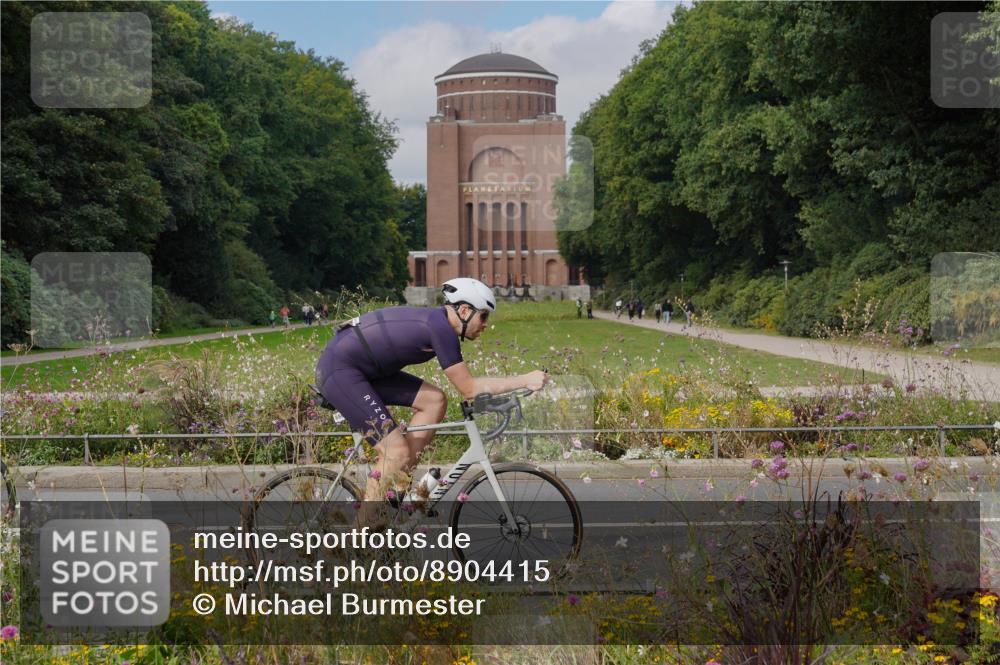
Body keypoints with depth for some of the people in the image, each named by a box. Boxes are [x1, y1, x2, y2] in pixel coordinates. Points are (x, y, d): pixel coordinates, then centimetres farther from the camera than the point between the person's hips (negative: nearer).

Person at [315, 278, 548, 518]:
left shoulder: (437, 321, 10)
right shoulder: (441, 327, -19)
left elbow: (466, 386, 18)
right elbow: (468, 388, -18)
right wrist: (525, 381, -17)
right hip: (338, 369, -10)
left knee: (434, 400, 4)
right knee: (397, 452, -14)